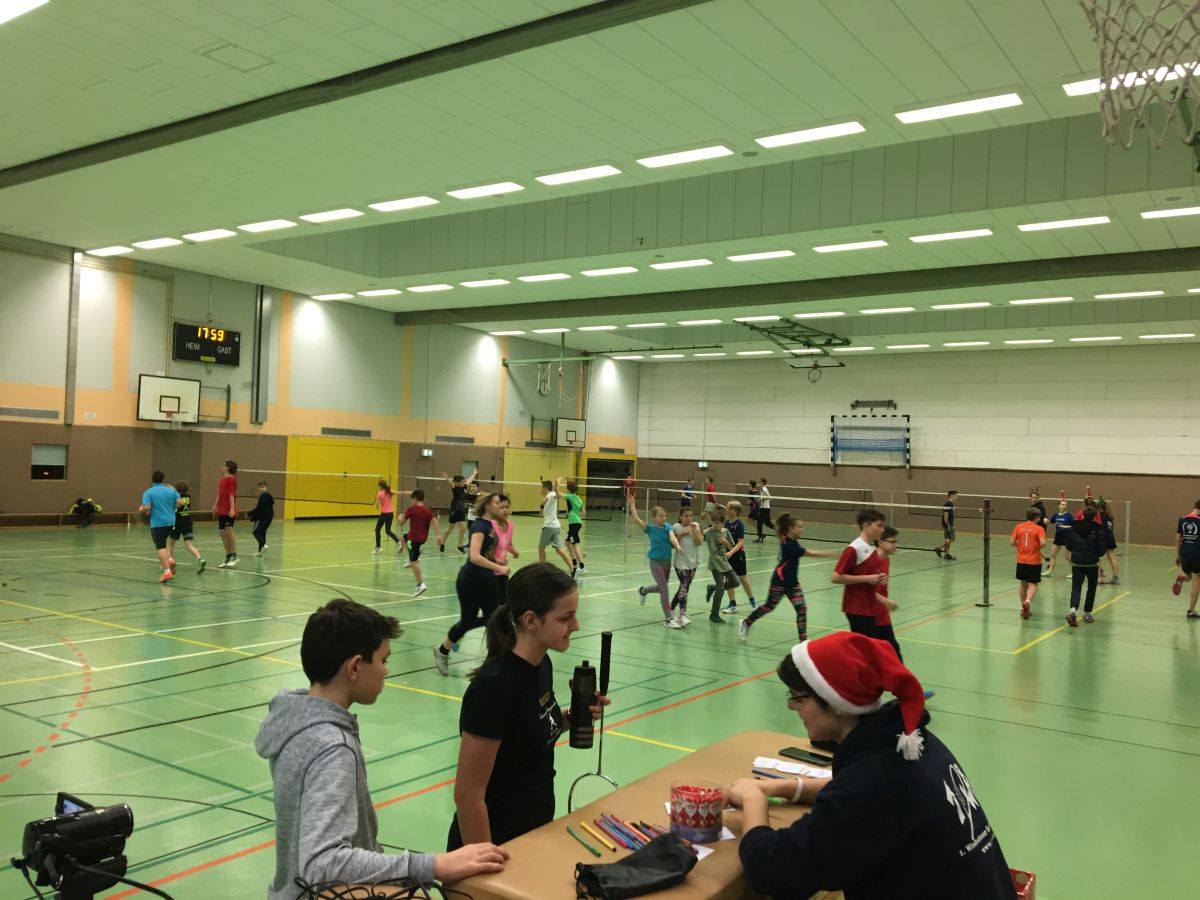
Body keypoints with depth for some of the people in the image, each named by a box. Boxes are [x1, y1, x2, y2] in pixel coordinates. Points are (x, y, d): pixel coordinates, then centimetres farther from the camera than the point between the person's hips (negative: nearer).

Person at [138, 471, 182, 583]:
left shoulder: (148, 492, -4)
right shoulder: (171, 490, 6)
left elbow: (147, 507, -15)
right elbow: (179, 502, -1)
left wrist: (142, 509, 7)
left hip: (157, 523, -5)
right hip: (170, 521, 5)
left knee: (160, 547, -6)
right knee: (161, 544, 24)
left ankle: (167, 571, -15)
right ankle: (169, 560, 2)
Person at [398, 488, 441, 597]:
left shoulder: (411, 509, -10)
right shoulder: (428, 510, 3)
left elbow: (401, 523, -4)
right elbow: (435, 522, -8)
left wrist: (401, 518, 19)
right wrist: (439, 535, -13)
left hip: (414, 537, -7)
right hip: (423, 538, 7)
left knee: (414, 561, -4)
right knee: (403, 537, 31)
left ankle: (421, 584, -11)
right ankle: (412, 559, 25)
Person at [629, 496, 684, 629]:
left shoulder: (667, 527, 0)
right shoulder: (649, 528, -8)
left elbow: (672, 537, -18)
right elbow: (636, 519, -19)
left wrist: (677, 545, -38)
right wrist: (632, 504, -21)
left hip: (667, 560, 5)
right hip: (655, 561, -5)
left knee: (661, 587, 19)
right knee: (665, 589, -9)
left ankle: (643, 590, 50)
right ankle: (668, 619, -2)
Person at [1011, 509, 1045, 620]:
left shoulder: (1019, 526, 1)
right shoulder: (1039, 529, -8)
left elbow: (1012, 542, -2)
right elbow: (1043, 543, -21)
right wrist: (1037, 547, -1)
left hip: (1021, 560, 3)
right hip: (1034, 561, -3)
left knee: (1022, 583, 15)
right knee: (1033, 584, 5)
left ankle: (1024, 608, 22)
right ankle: (1028, 601, -21)